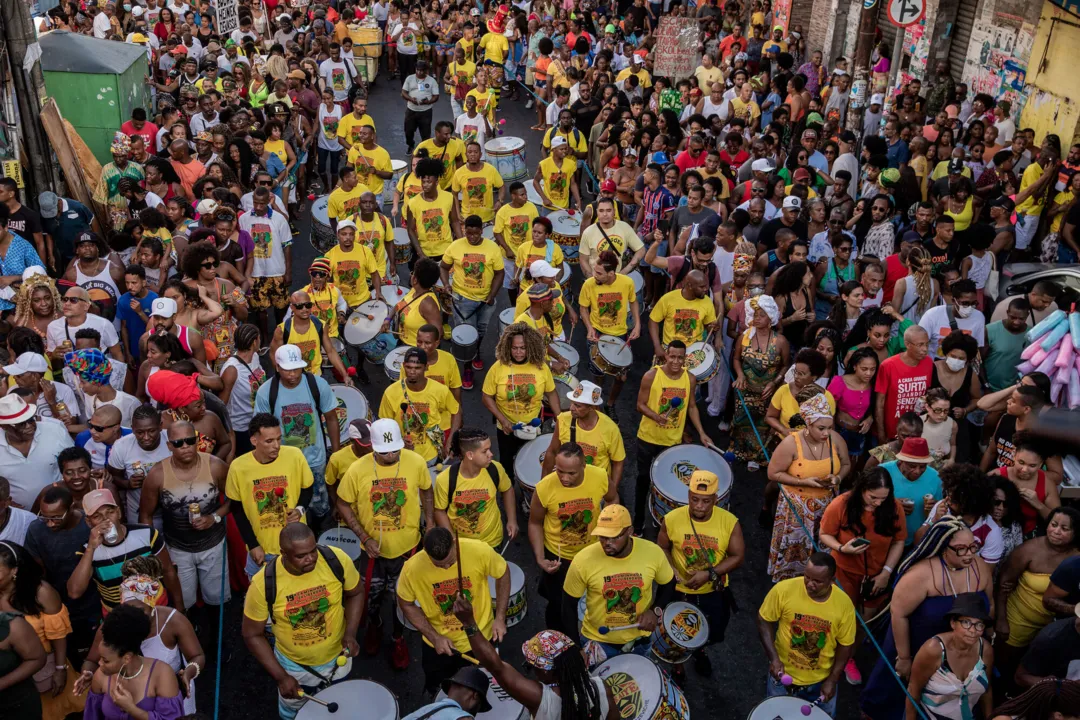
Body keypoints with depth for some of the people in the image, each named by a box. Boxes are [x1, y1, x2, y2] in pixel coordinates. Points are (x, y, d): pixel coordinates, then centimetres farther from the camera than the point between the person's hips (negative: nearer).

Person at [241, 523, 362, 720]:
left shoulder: (336, 559, -27)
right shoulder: (263, 584, -30)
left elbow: (355, 593, -6)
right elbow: (252, 634, -15)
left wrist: (351, 634, -17)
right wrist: (280, 676, -17)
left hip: (337, 657, 1)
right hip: (293, 665, -1)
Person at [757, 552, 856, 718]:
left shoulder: (844, 604, -19)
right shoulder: (784, 589, -24)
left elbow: (845, 644, -5)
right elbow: (764, 621, -10)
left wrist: (832, 680, -6)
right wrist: (774, 658, -18)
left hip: (821, 680, 1)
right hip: (784, 674, -1)